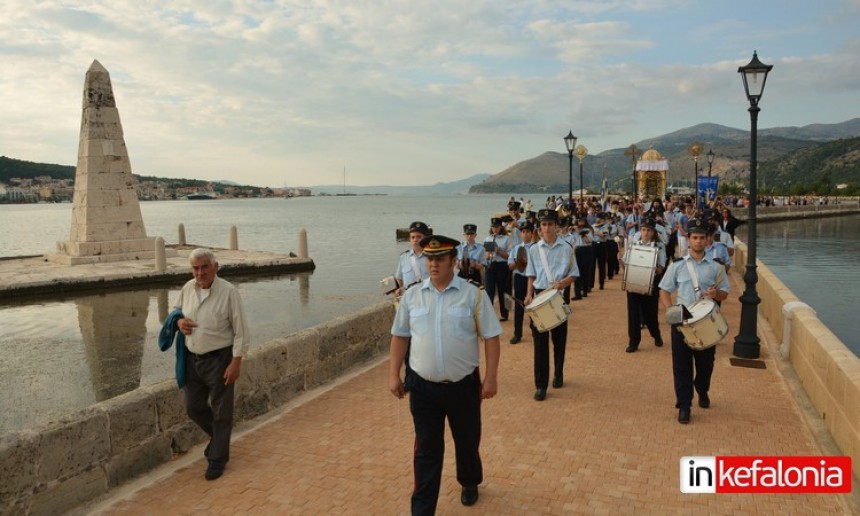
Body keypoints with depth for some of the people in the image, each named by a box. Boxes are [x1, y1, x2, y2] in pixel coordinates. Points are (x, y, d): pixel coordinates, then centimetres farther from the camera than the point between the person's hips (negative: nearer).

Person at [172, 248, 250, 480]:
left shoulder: (228, 292, -18)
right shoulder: (188, 288, -1)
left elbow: (241, 331, -15)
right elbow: (175, 310, 18)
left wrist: (236, 363, -17)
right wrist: (179, 322, -6)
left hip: (219, 359, -6)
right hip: (193, 358, 6)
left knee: (220, 411, 7)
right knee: (193, 407, 15)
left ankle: (218, 458, 24)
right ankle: (217, 435, 44)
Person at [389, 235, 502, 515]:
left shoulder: (473, 294, -7)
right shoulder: (411, 296, 0)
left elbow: (491, 337, -5)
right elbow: (399, 336, 8)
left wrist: (491, 378, -8)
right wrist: (394, 375, 5)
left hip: (464, 385, -1)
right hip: (423, 387, 1)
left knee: (467, 442, 20)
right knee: (426, 450, 7)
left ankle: (469, 484, 48)